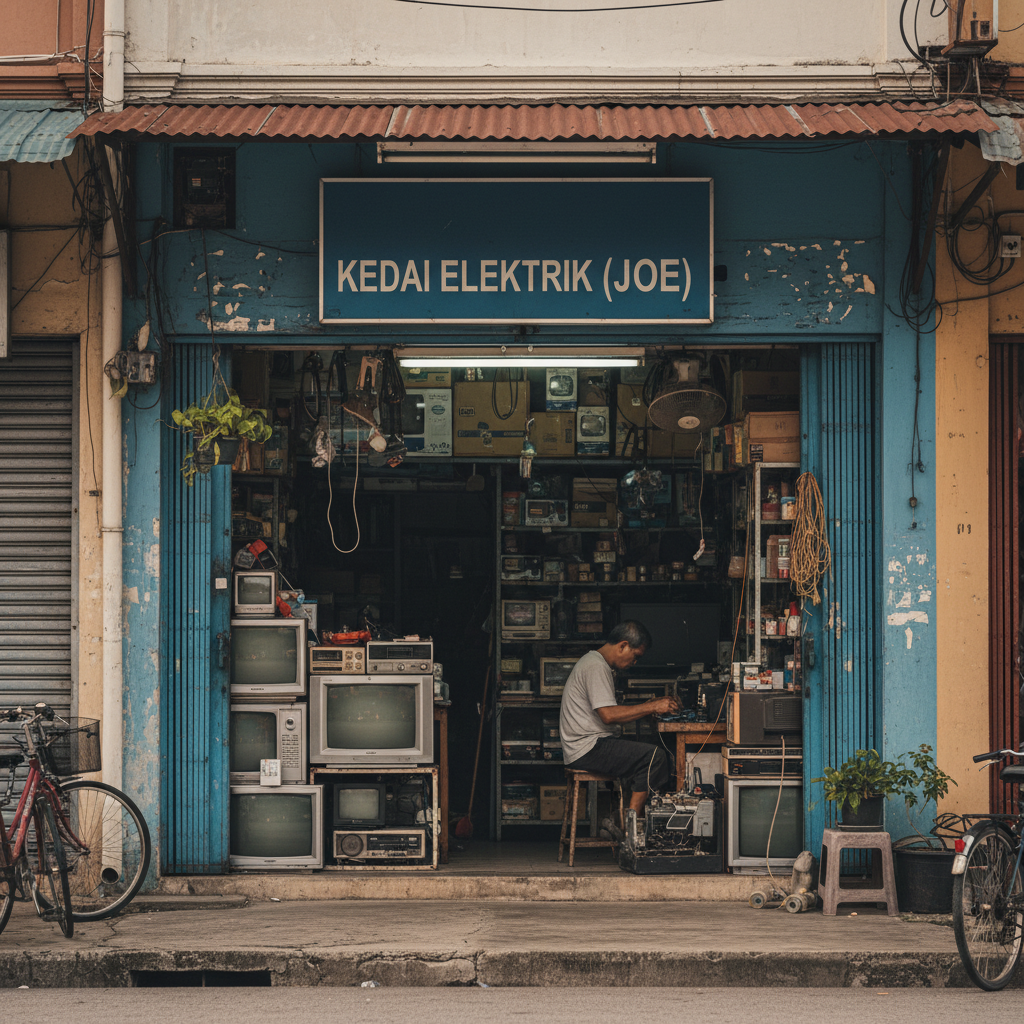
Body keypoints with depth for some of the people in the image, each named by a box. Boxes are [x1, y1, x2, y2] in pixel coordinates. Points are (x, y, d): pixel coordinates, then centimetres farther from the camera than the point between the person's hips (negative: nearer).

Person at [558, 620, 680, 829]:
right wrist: (652, 707, -18)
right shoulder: (596, 667, -14)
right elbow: (608, 715, -23)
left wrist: (645, 709, 12)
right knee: (654, 756, -20)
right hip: (588, 748, -11)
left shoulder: (598, 664, 20)